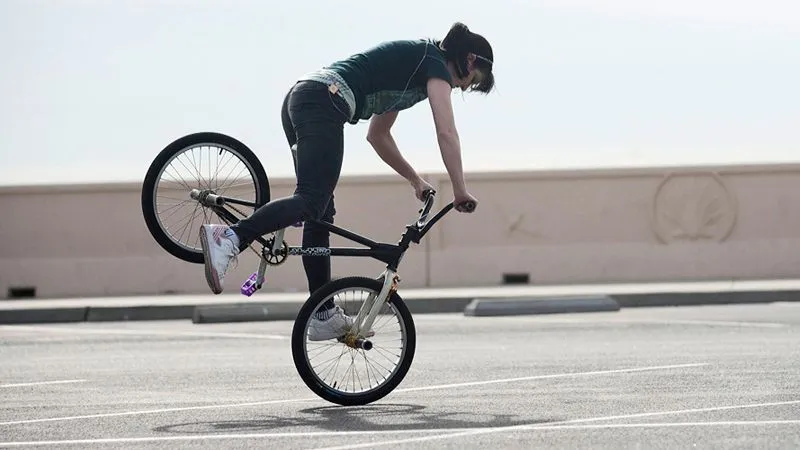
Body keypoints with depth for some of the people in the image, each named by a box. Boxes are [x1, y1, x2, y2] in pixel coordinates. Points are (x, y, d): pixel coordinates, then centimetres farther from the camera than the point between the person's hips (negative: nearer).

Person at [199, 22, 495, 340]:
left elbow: (377, 135, 38)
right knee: (312, 201, -22)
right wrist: (461, 192, 0)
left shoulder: (410, 61, 32)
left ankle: (325, 316, 10)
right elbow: (446, 132, -5)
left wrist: (415, 179, 41)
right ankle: (229, 238, -44)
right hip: (324, 102, -10)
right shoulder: (436, 65, 6)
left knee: (321, 213, 9)